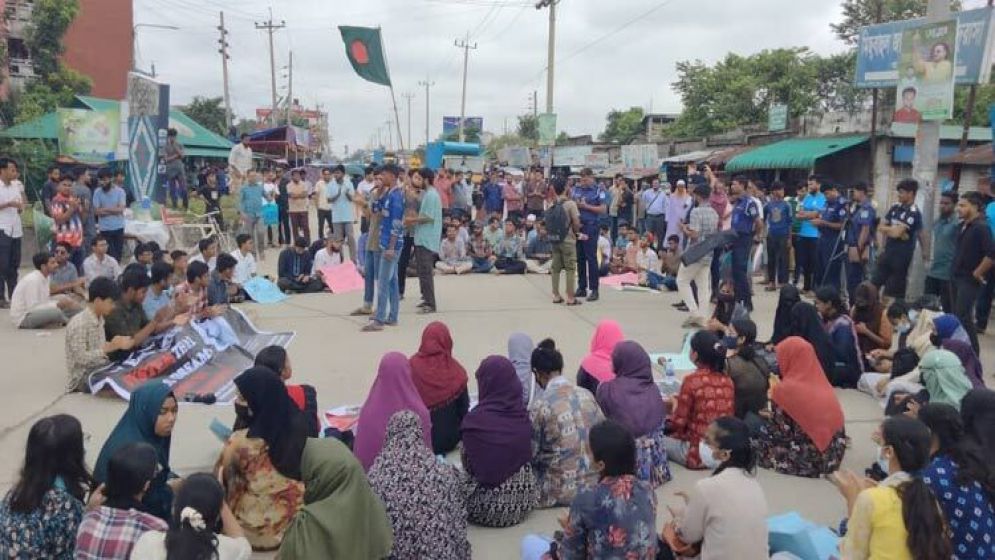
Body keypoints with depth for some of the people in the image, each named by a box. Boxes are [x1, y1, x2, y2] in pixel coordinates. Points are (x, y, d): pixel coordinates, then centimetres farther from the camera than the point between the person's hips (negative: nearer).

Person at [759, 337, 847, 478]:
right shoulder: (823, 384, 4)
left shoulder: (785, 389, -14)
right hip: (832, 457, 6)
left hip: (803, 461, -6)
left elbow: (778, 431, -12)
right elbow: (836, 423, 13)